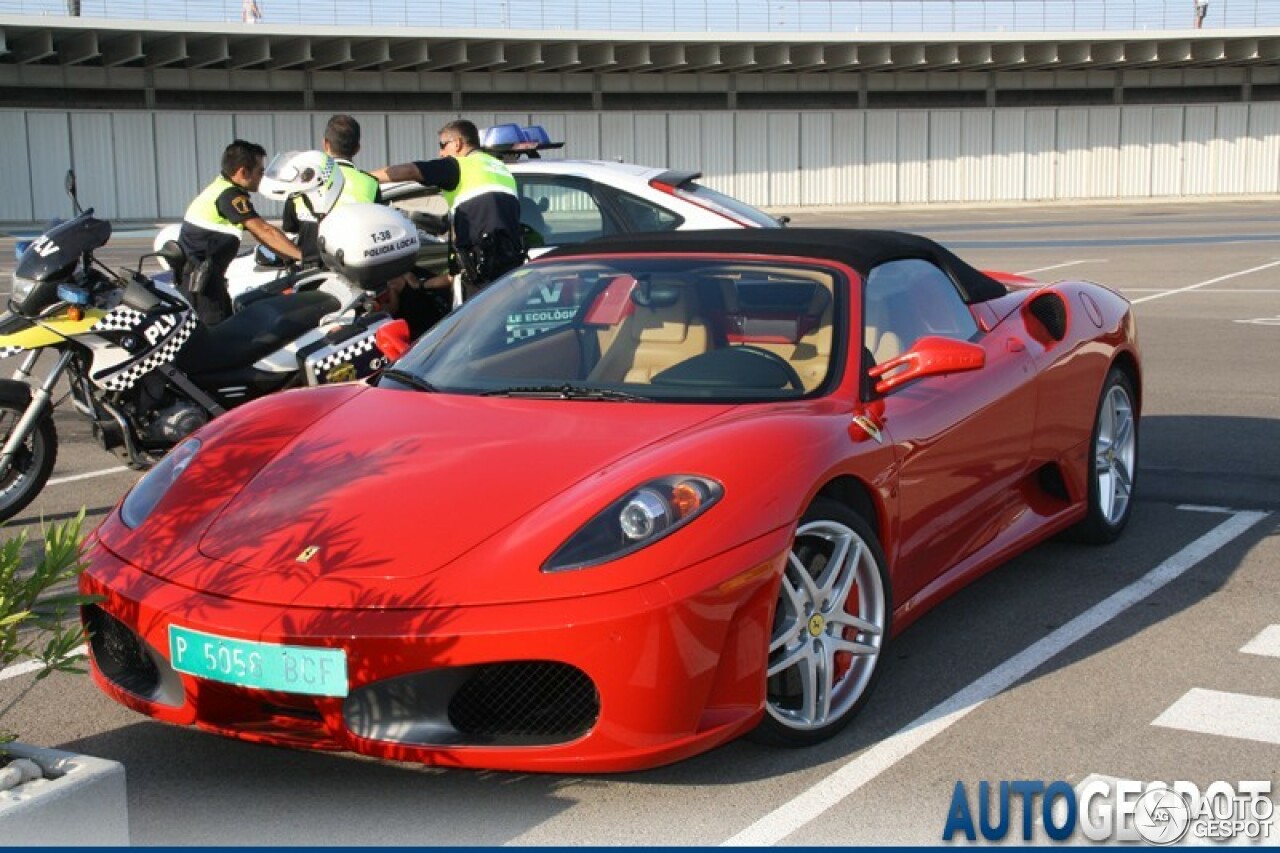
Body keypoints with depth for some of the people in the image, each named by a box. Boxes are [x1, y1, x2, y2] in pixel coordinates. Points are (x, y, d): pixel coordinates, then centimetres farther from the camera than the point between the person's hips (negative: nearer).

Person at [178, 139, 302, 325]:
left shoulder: (220, 188, 15)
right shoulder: (230, 195, -16)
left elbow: (259, 233, 16)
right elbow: (264, 231, -22)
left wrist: (293, 257, 10)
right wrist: (303, 255, -20)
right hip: (199, 279, -10)